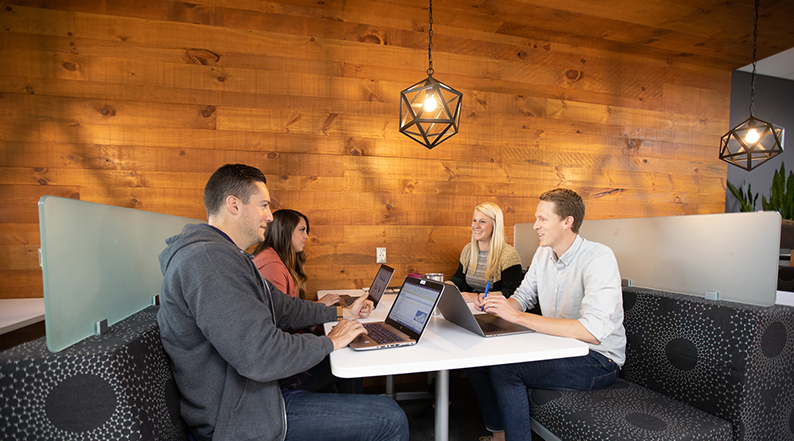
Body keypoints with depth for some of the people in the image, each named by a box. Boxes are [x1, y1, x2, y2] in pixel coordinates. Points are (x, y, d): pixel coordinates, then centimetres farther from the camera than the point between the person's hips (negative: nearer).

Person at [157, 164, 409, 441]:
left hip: (253, 391, 11)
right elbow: (262, 357, -31)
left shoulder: (225, 255, 11)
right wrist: (331, 341, -15)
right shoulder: (207, 258, -26)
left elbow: (280, 306, 17)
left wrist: (341, 312, 14)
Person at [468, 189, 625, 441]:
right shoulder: (543, 254, 4)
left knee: (504, 369, -27)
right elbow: (522, 298, 11)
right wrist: (496, 306, -13)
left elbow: (593, 331, -34)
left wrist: (517, 316, -36)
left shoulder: (599, 258, -23)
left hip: (598, 358, -8)